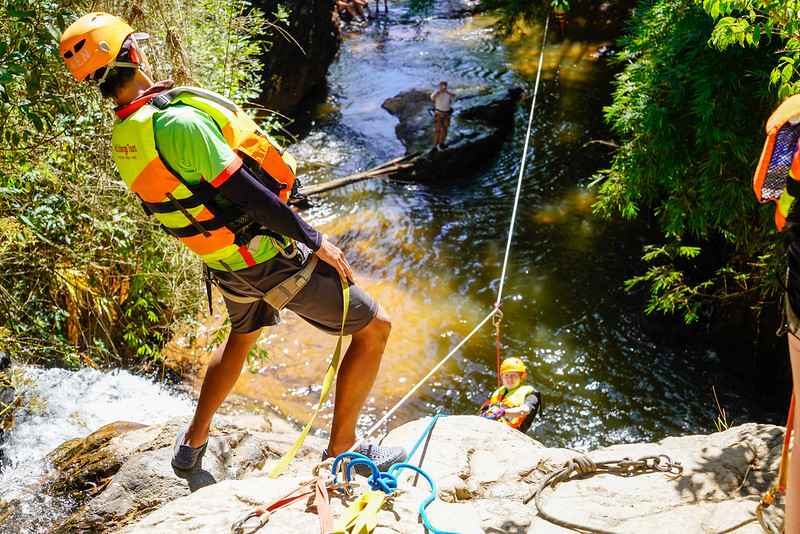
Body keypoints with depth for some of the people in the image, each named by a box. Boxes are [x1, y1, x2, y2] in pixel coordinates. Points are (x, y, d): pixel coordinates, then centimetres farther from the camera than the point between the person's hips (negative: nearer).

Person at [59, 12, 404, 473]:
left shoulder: (124, 137, 1)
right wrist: (315, 239, -18)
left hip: (229, 268, 9)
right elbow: (247, 192, -26)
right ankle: (341, 448, 14)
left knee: (241, 337, 36)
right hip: (271, 258, -9)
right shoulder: (177, 122, -28)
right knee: (374, 326, 4)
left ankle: (193, 441, 47)